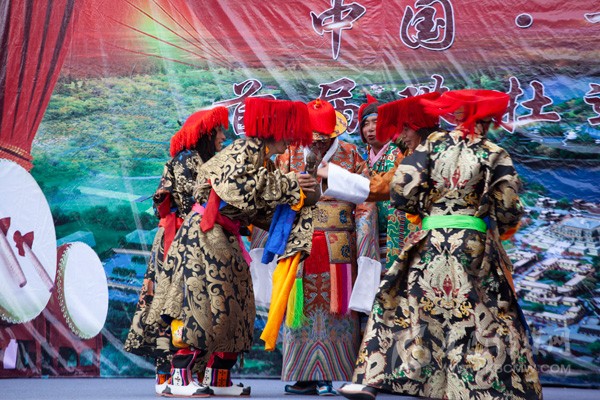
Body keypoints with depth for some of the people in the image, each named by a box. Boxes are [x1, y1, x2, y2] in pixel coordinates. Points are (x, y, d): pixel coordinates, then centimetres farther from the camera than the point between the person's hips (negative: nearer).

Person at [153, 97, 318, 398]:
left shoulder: (265, 160, 16)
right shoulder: (245, 150, -11)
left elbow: (264, 211, 14)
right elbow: (234, 185, -28)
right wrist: (286, 186, -20)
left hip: (225, 240, 10)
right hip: (204, 235, -10)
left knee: (233, 305, 8)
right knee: (201, 303, -12)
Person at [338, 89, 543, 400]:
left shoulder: (434, 143, 0)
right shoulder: (495, 155, -3)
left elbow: (401, 189, -6)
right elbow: (508, 211, -4)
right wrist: (497, 227, 17)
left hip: (430, 243, 2)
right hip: (476, 248, -1)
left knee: (398, 305, 12)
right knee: (484, 321, 6)